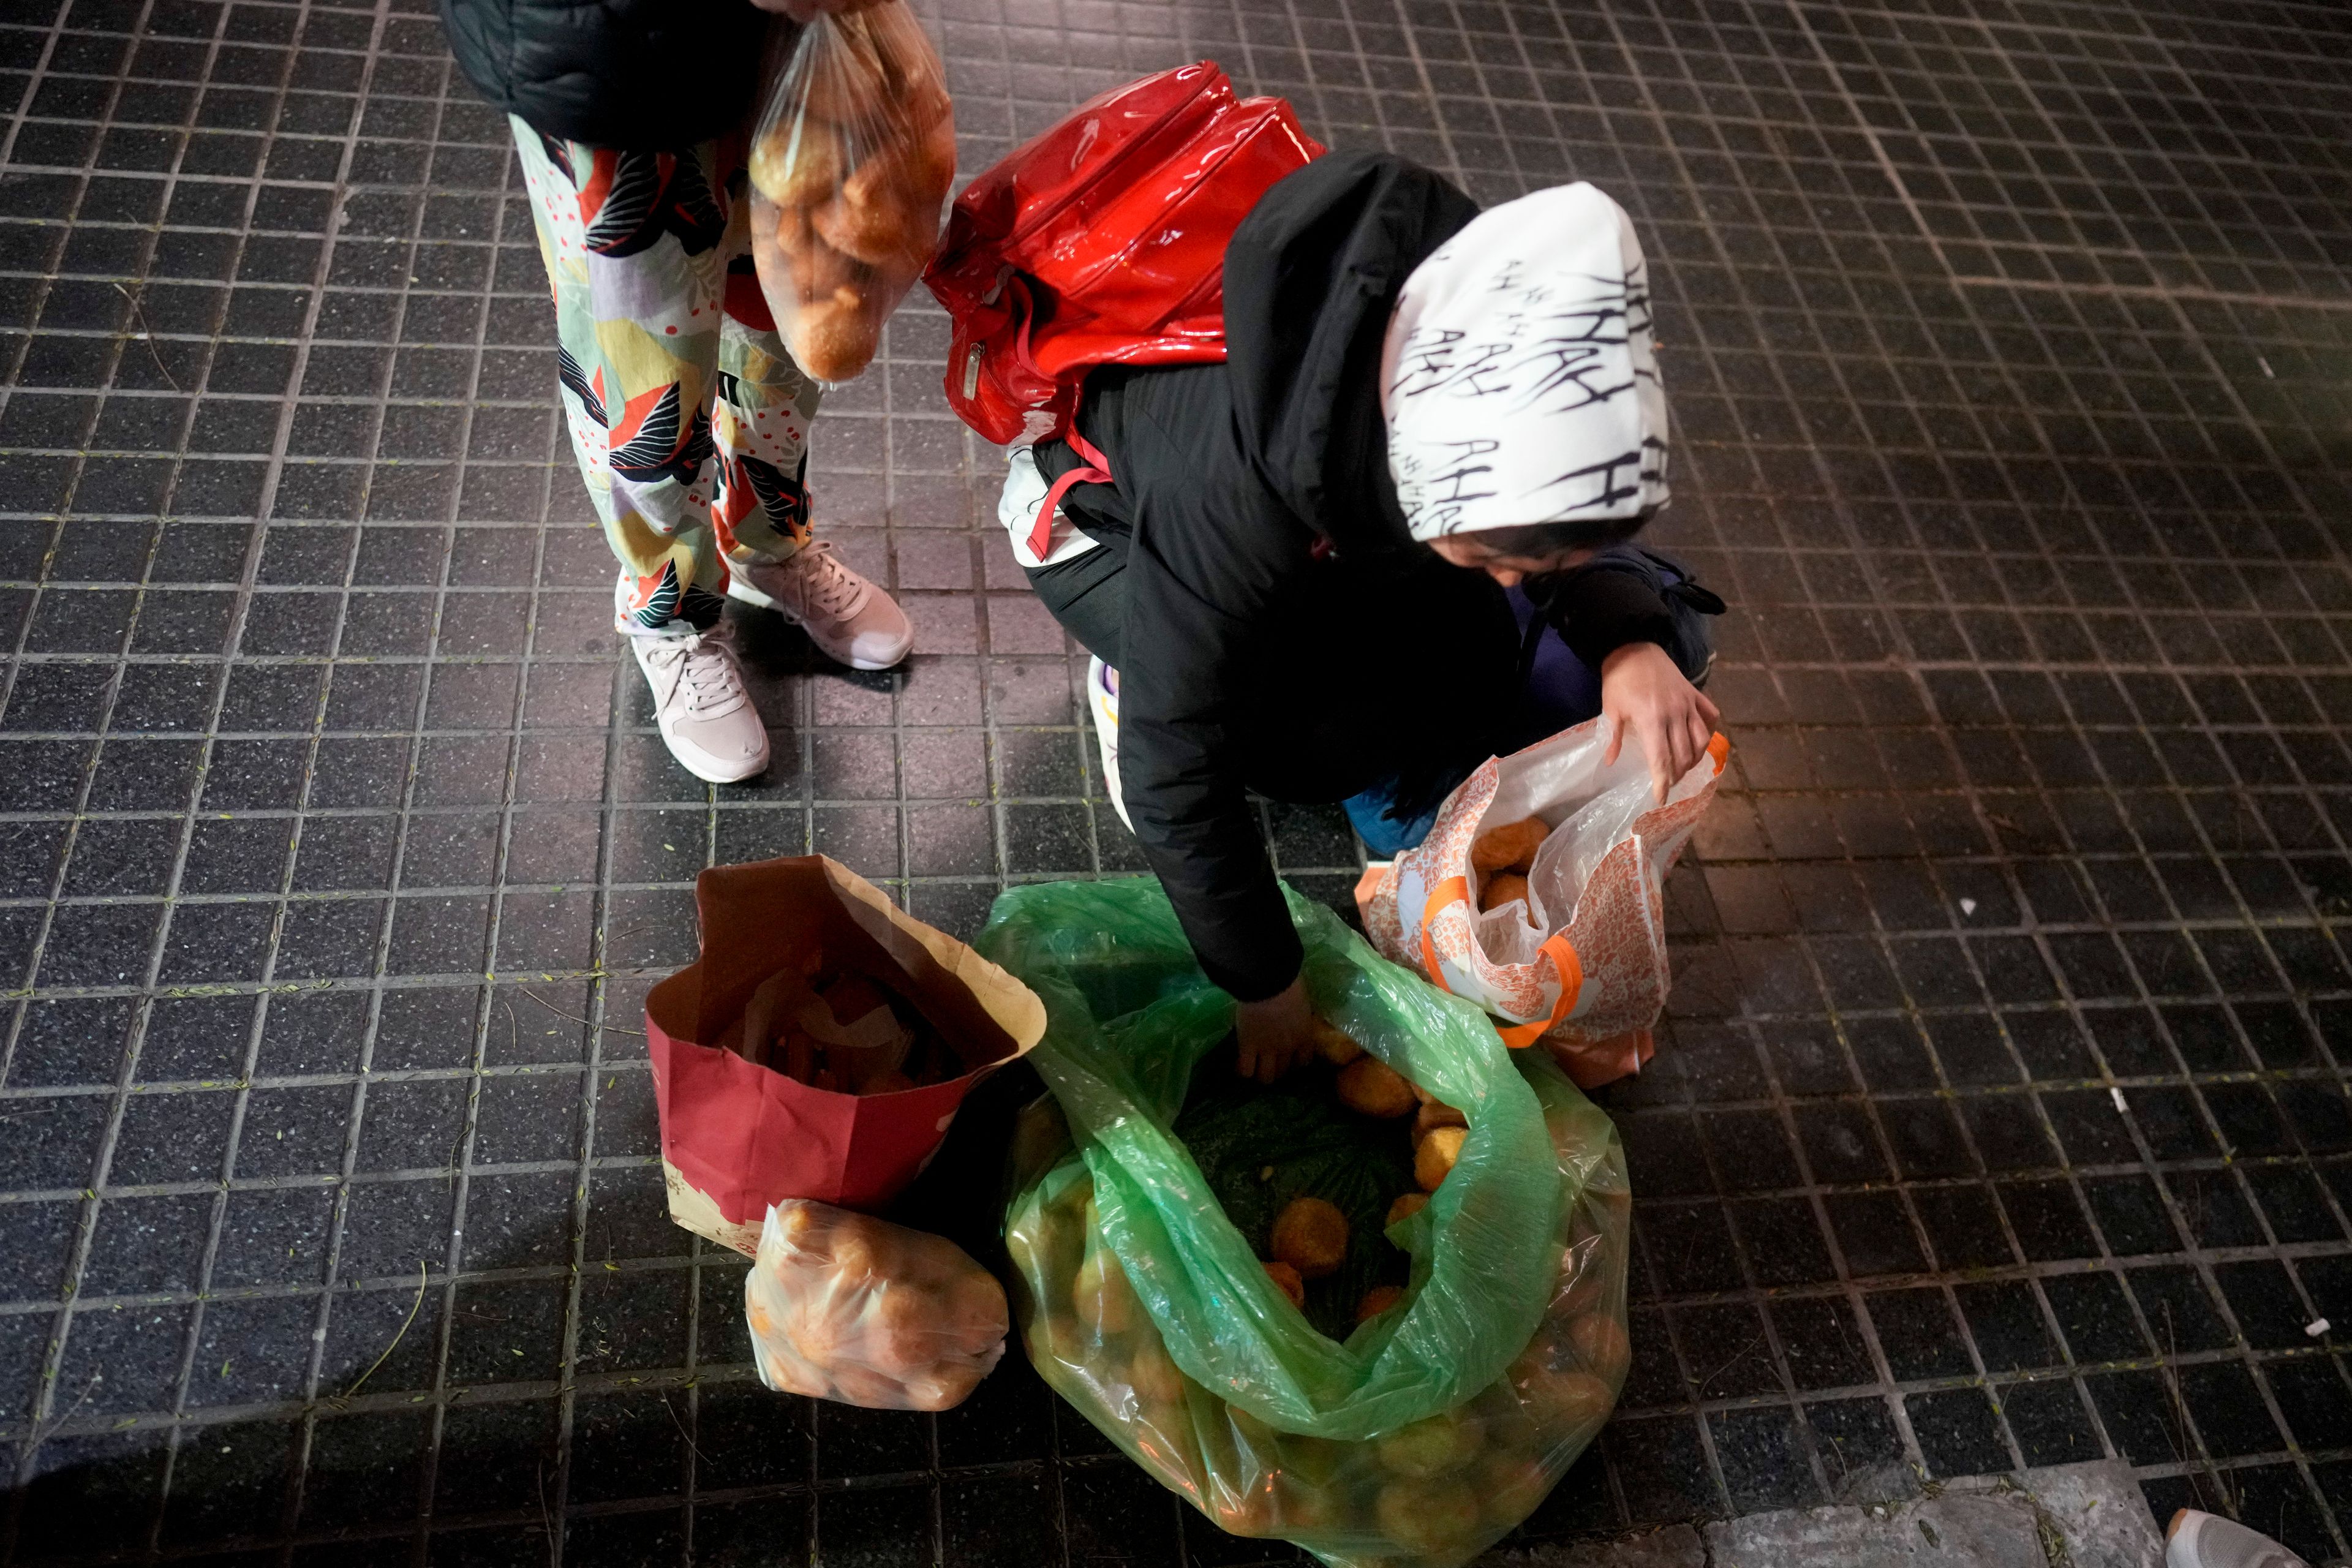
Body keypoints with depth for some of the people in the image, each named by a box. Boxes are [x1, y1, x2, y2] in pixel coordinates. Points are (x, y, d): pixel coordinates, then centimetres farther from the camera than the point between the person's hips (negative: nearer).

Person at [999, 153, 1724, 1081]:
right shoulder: (1231, 500, -44)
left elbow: (1568, 523, -8)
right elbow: (1174, 774, -33)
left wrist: (1631, 640, -30)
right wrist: (1266, 986, -21)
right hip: (1111, 522, -4)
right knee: (1328, 731, -33)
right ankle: (1137, 679, -1)